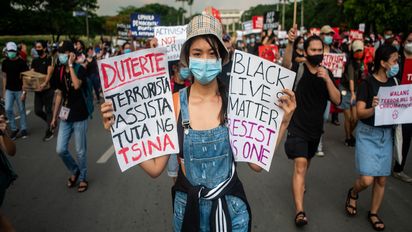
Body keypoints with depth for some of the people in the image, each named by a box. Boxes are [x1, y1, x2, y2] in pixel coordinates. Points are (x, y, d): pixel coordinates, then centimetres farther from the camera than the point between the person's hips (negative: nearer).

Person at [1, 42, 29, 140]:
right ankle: (14, 129, 12)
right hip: (9, 90, 3)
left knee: (22, 110, 4)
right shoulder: (5, 62, 4)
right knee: (8, 109, -4)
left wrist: (24, 92, -14)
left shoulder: (21, 62, -9)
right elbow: (5, 77, 11)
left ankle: (23, 129, 17)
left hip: (19, 90, -3)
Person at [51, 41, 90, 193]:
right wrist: (54, 117, 13)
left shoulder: (79, 69, -11)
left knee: (81, 151, 5)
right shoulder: (59, 71, 4)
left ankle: (83, 178, 25)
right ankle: (75, 171, 30)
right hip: (65, 116, 5)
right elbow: (59, 94, 11)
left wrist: (71, 65, -24)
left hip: (80, 117, -5)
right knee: (60, 150, 5)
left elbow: (77, 85, -32)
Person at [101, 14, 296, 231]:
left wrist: (282, 122, -16)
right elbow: (155, 168, -9)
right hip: (188, 206, 1)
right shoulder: (174, 103, -12)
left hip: (230, 206, 0)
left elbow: (257, 162, -10)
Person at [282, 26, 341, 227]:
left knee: (306, 161, 26)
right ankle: (300, 211, -13)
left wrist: (327, 79, -22)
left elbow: (337, 100, -8)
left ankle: (299, 184, 55)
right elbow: (286, 64, -36)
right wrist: (290, 43, -52)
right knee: (300, 165, -16)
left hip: (316, 128, 6)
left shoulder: (327, 74, 1)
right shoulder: (298, 70, -12)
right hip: (297, 127, -5)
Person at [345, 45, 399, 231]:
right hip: (368, 134, -5)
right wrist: (373, 108, -35)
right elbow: (360, 113, -16)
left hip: (386, 134, 6)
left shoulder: (393, 83, 6)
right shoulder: (367, 83, -12)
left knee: (381, 179, 9)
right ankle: (353, 193, 23)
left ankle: (373, 213, 27)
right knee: (367, 179, -11)